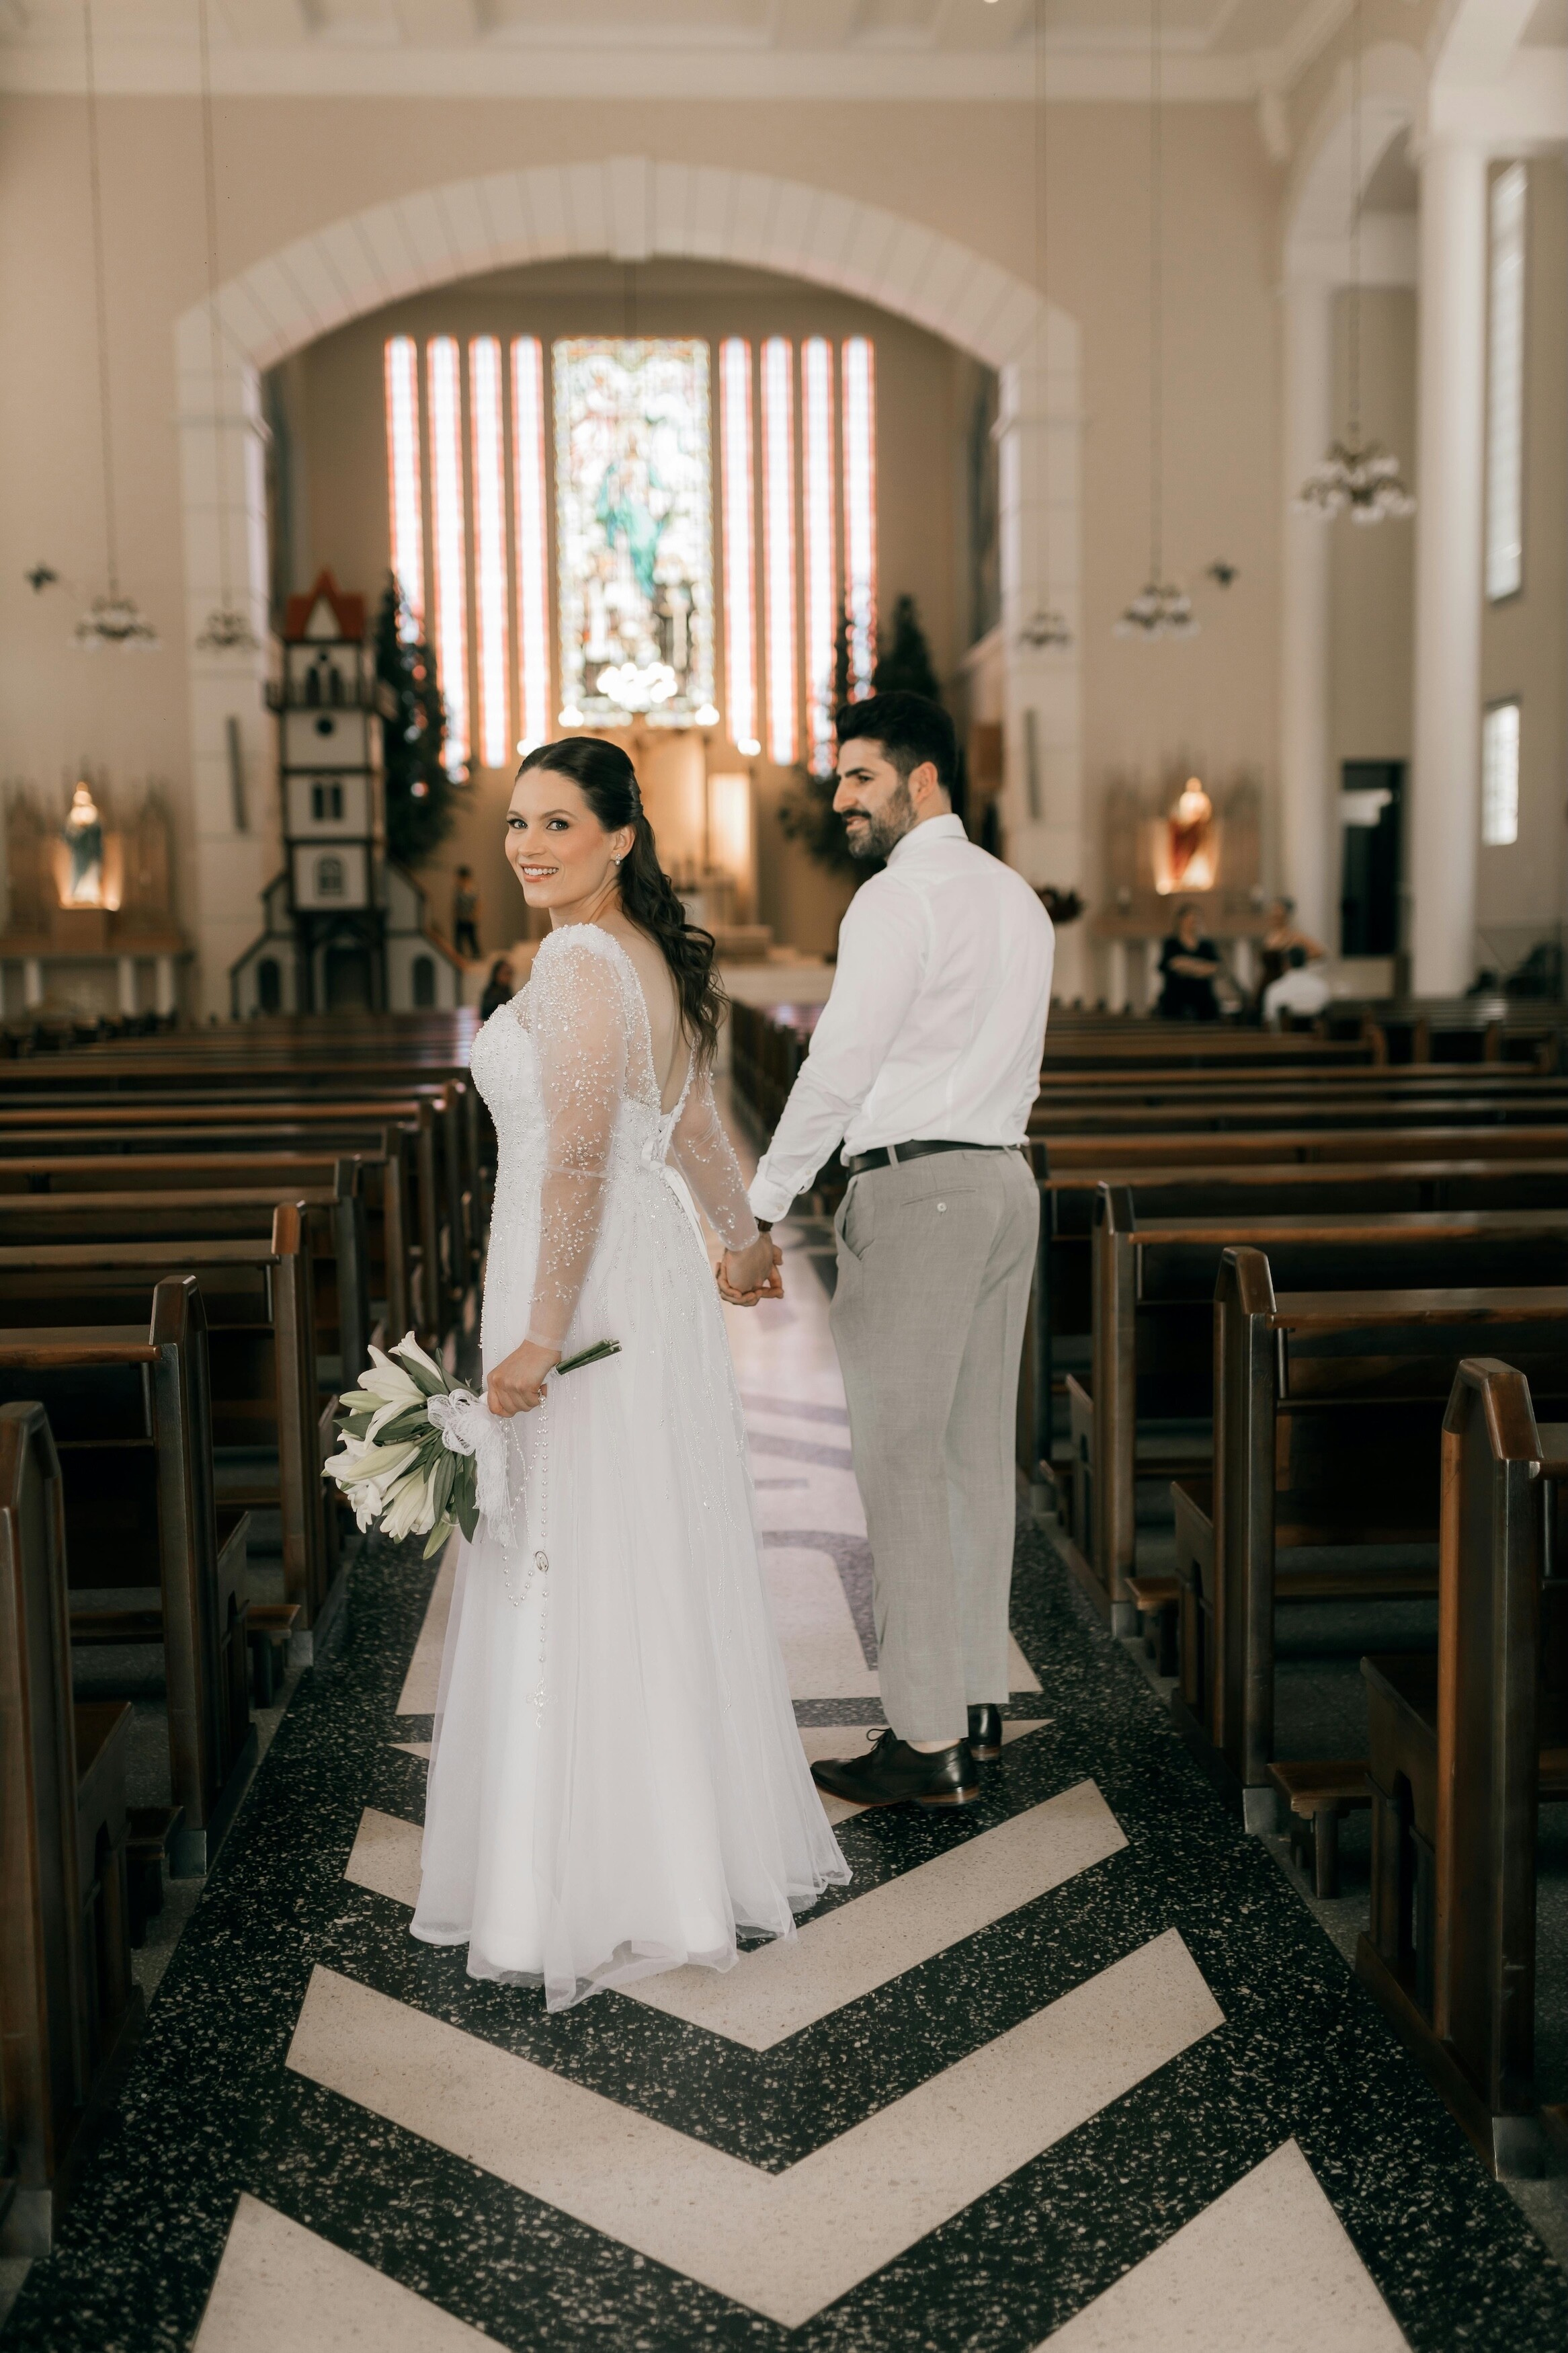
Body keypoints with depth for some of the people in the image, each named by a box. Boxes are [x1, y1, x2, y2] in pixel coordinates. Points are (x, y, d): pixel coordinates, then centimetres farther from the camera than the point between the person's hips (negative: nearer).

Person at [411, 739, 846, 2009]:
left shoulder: (579, 964, -17)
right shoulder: (655, 955, 11)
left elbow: (578, 1166, -23)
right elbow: (693, 1121, 21)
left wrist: (540, 1337, -24)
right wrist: (746, 1238, 35)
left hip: (586, 1284, -10)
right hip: (656, 1275, 10)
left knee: (585, 1580, -1)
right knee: (659, 1569, 18)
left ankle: (609, 1890, 10)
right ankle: (704, 1840, 31)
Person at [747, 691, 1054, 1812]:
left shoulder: (898, 897, -12)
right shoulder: (1019, 897, 16)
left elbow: (840, 1066, -14)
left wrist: (762, 1205, -6)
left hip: (916, 1186, -9)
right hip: (1006, 1177, 9)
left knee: (904, 1465, -5)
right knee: (978, 1451, 12)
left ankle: (929, 1743, -1)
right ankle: (978, 1699, 20)